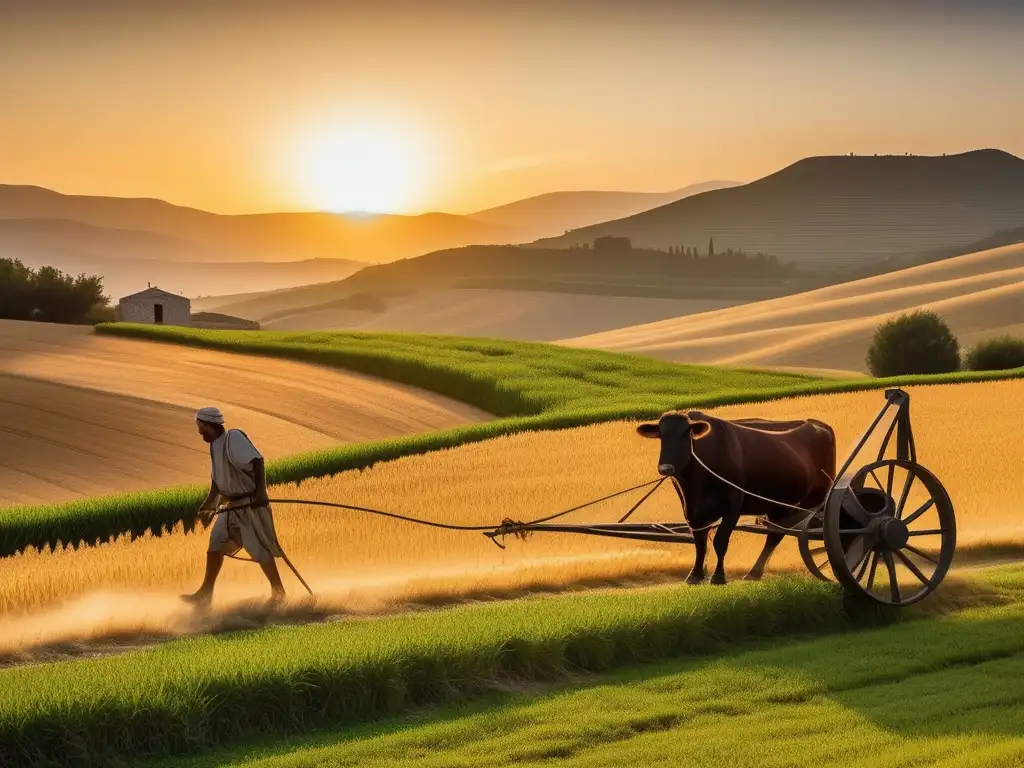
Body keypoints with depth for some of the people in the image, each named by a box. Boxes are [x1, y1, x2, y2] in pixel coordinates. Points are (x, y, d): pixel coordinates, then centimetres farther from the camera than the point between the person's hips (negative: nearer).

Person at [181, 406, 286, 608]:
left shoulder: (234, 438, -16)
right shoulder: (215, 445, 11)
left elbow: (257, 462, -24)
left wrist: (260, 492, -31)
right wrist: (209, 505, 21)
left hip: (251, 504, -9)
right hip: (233, 506, 9)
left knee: (259, 549, -3)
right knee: (216, 545, 6)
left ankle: (278, 593, 10)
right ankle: (205, 594, 12)